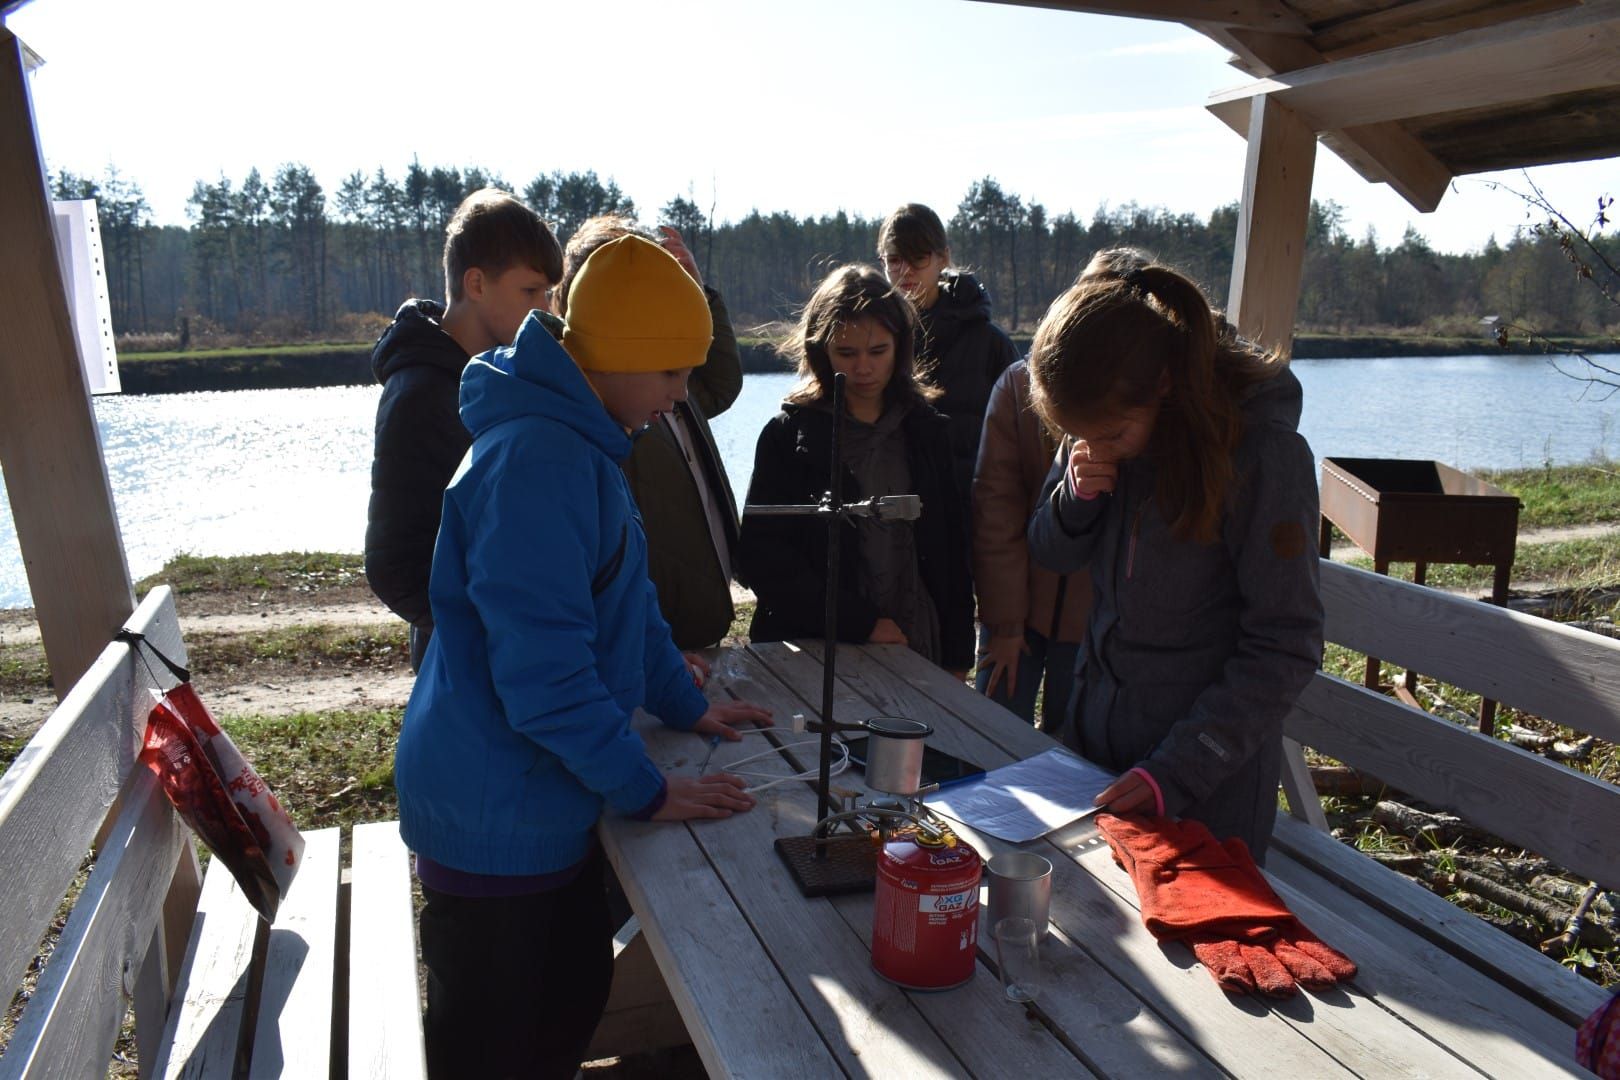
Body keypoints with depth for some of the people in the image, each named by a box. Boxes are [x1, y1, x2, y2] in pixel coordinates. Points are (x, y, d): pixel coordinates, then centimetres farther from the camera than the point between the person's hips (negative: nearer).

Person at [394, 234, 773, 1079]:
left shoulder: (575, 441, 8)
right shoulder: (535, 459, -25)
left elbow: (621, 597, 17)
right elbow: (542, 669, -27)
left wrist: (684, 706, 16)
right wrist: (647, 792, -17)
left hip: (540, 805, 9)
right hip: (499, 821, -9)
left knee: (575, 1001, 23)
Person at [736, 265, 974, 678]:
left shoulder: (926, 431, 5)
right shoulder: (790, 433, -5)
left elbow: (952, 550, 6)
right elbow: (758, 556, -11)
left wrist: (957, 657, 2)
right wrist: (862, 623, -15)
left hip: (916, 651, 3)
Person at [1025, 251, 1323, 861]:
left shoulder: (1264, 454, -21)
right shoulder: (1100, 433, -5)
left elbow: (1285, 649, -18)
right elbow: (1050, 554, 8)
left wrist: (1179, 769, -24)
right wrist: (1076, 496, -15)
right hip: (1098, 730, 5)